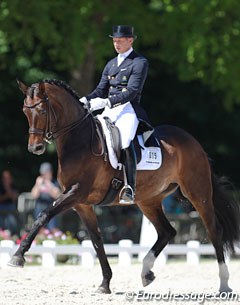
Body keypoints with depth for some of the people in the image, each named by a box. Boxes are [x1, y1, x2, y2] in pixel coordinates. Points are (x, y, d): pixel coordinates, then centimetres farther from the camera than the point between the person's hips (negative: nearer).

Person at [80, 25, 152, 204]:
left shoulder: (140, 62, 0)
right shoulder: (111, 64, 23)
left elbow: (132, 91, -12)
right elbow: (101, 90, 21)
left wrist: (106, 102, -21)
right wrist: (85, 101, 1)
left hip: (128, 110, -8)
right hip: (109, 110, 8)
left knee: (125, 141, -32)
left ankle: (130, 189, -36)